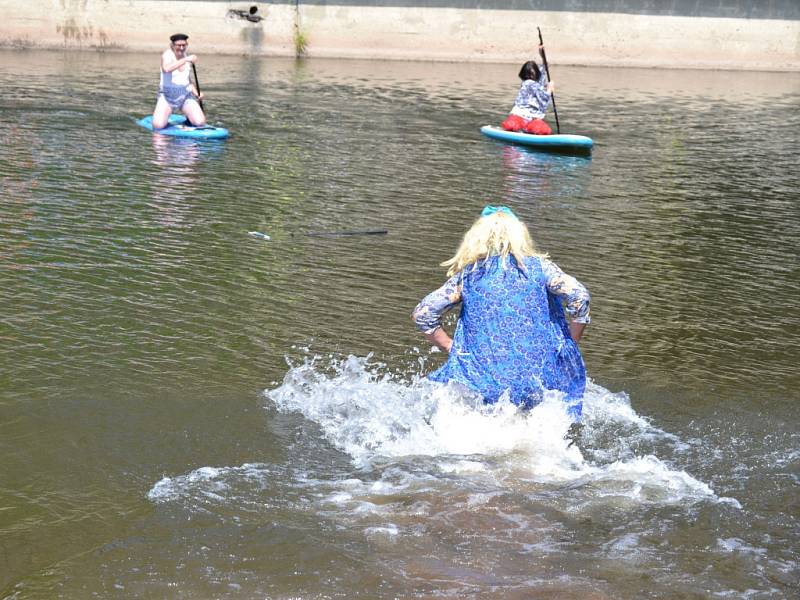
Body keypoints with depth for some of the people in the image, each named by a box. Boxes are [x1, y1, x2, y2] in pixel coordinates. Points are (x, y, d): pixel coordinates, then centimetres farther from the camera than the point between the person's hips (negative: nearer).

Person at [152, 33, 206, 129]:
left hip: (185, 94, 4)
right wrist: (185, 60, -38)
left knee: (200, 122, -19)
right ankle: (160, 113, 10)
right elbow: (166, 68, -34)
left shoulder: (186, 57, 9)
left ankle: (189, 118, 16)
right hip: (167, 96, -4)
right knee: (158, 125, -25)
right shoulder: (167, 55, -10)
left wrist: (196, 93, 8)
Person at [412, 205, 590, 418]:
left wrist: (453, 349, 14)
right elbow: (579, 296, -6)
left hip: (486, 383, 1)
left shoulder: (467, 275, 9)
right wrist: (570, 345, 7)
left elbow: (422, 313, 4)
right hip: (539, 378, -1)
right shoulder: (538, 267, 6)